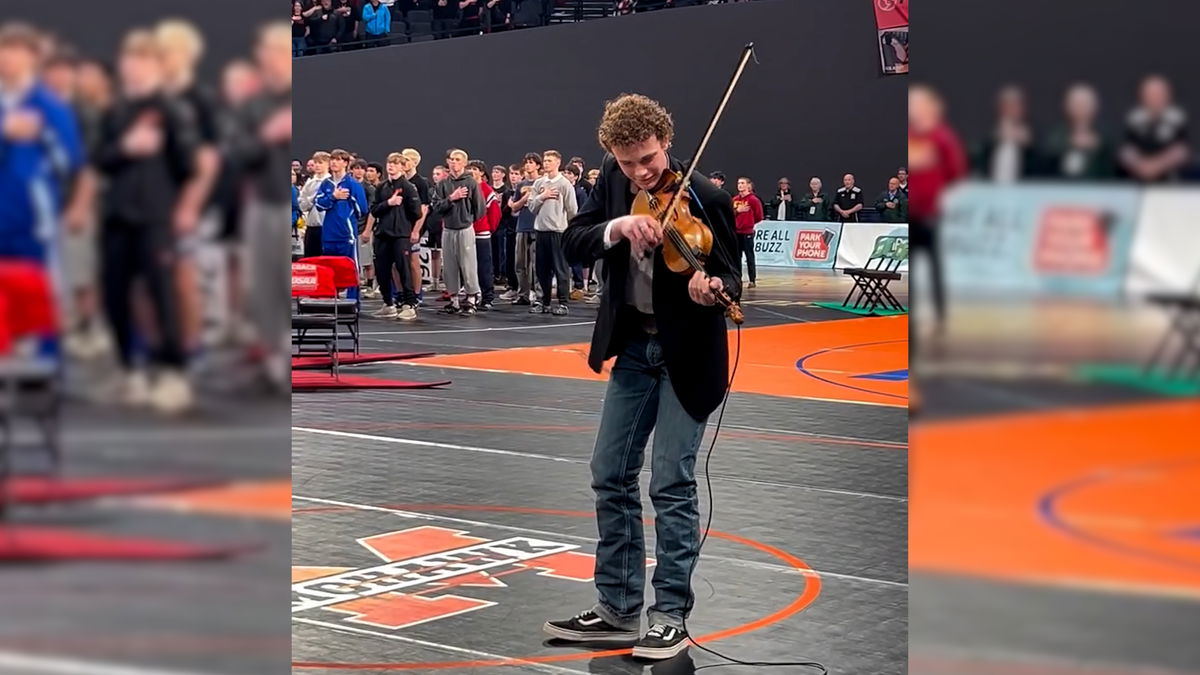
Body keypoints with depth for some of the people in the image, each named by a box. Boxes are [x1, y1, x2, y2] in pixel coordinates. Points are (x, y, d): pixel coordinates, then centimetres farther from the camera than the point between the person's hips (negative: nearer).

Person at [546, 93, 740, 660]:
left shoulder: (705, 199, -18)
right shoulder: (614, 181, -3)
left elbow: (730, 278, -14)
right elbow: (573, 243, -8)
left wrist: (713, 289, -38)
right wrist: (616, 227, -27)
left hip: (687, 353, -6)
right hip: (632, 347, 6)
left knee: (671, 484, -6)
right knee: (610, 476, 8)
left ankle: (671, 615, 5)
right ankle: (618, 608, 18)